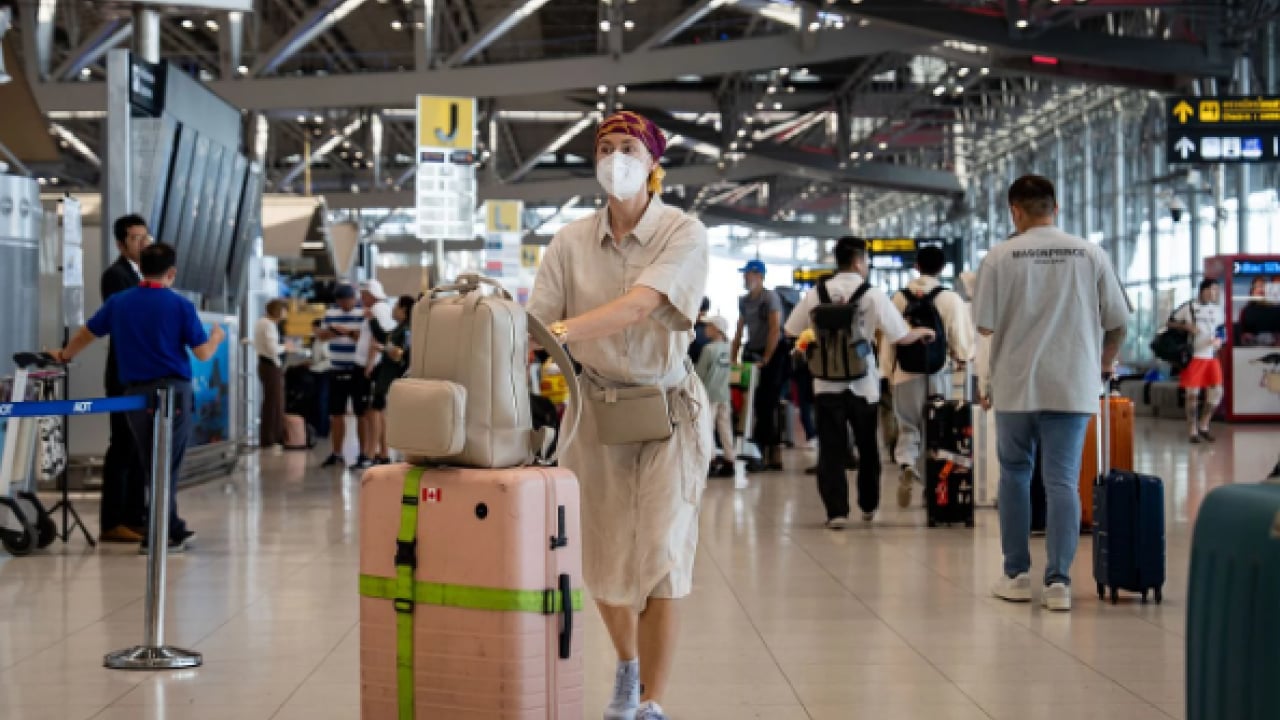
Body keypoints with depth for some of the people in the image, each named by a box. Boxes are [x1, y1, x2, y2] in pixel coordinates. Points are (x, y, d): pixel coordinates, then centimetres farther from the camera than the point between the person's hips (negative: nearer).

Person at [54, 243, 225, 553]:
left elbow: (87, 333, 21)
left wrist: (64, 355, 40)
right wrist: (216, 337, 18)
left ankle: (173, 529, 24)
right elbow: (203, 353, -5)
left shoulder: (118, 302, 6)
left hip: (135, 393, 4)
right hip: (173, 392, -4)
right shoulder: (180, 306, -6)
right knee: (168, 466, 1)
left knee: (153, 466, 14)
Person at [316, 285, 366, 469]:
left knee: (362, 414, -1)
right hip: (336, 371, 6)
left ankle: (364, 454, 5)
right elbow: (321, 335, 11)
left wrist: (349, 332, -24)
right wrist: (333, 330, -8)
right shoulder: (330, 314, 12)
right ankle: (336, 453, 19)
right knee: (336, 414, 10)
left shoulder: (363, 315, -7)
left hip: (358, 371, -6)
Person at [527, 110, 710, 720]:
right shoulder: (571, 242, 0)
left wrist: (562, 330, -40)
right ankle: (628, 664, 37)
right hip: (596, 405, 3)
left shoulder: (683, 234, -11)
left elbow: (637, 306, -27)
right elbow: (535, 325, -8)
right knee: (602, 557, 9)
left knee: (658, 557, -6)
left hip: (666, 407, -3)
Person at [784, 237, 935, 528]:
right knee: (867, 448, 17)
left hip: (826, 382, 1)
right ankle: (868, 506, 29)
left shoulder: (816, 294, -1)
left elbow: (791, 331, 6)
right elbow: (901, 337, -7)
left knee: (831, 449, 2)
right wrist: (923, 332, 13)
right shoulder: (872, 295, -7)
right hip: (862, 383, -1)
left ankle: (836, 511, -6)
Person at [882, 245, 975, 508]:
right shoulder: (951, 299, -6)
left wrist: (890, 372, 15)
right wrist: (962, 357, 18)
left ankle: (906, 464, -16)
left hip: (906, 373, 1)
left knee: (908, 428, 11)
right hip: (938, 374, -1)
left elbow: (888, 339, 2)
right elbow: (962, 339, -5)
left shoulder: (899, 298, 1)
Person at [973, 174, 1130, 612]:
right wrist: (1107, 362, 24)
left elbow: (985, 325, -6)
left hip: (1015, 384, -1)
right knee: (1062, 481, 4)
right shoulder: (1090, 255, 0)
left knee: (1015, 475, 14)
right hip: (1073, 386, 1)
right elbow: (1118, 322, 4)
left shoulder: (1000, 257, -5)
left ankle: (1016, 574, 18)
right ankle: (1058, 580, -2)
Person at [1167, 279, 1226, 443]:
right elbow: (1171, 323, 2)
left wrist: (1219, 341, -6)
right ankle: (1193, 432, 5)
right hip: (1194, 356, -5)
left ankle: (1203, 426, 20)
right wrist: (1187, 326, -15)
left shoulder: (1217, 310, 10)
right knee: (1193, 394, -2)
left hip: (1211, 357, 5)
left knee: (1216, 392, 2)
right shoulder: (1189, 308, -3)